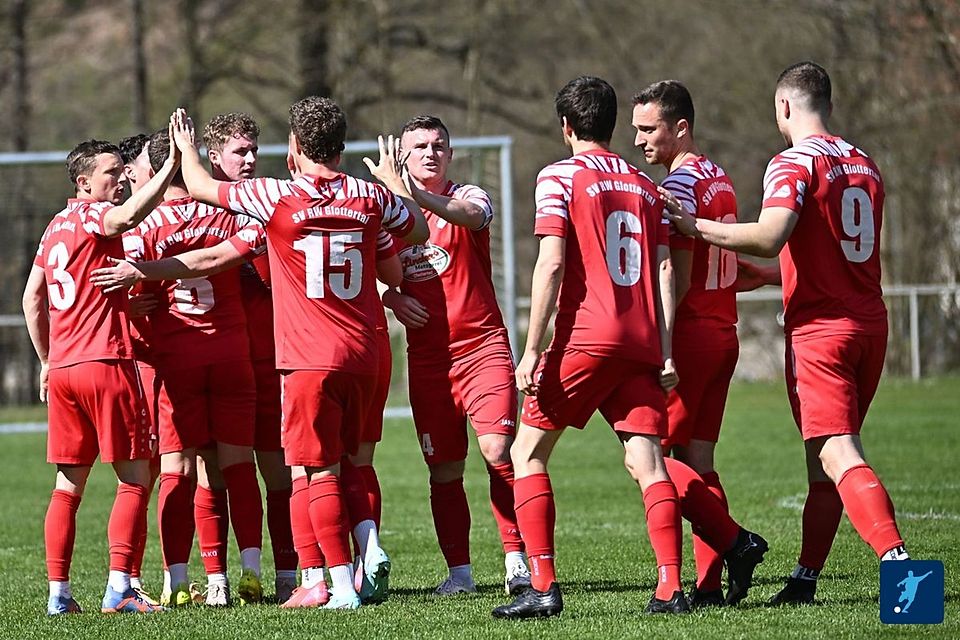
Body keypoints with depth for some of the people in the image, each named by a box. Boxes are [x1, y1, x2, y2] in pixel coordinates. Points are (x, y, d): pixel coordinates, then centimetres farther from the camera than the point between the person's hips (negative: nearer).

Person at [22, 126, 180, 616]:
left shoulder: (56, 227, 18)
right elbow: (128, 215, -31)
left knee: (68, 486, 10)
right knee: (135, 480, -4)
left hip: (63, 369, 8)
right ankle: (119, 589, -12)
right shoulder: (91, 217, -6)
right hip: (105, 364, -8)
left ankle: (58, 593, 8)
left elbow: (32, 298, 21)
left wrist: (47, 360, 26)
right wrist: (170, 165, -30)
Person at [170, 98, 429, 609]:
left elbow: (200, 186, 5)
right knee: (354, 460, 20)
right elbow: (418, 230, 22)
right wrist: (394, 179, 37)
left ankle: (342, 585, -6)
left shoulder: (278, 197, -9)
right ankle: (371, 546, 0)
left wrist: (186, 147, 25)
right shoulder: (371, 196, 2)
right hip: (363, 355, 4)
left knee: (321, 473, -1)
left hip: (308, 360, -4)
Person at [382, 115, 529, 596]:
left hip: (482, 346, -3)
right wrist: (392, 298, -5)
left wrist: (417, 195, -40)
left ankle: (517, 560, -10)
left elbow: (471, 214, -23)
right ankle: (458, 571, 9)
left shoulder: (468, 197, 2)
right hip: (426, 355, 3)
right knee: (443, 469, 4)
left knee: (498, 451, -16)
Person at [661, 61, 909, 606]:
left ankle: (898, 560, -31)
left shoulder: (794, 163, -9)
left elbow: (771, 238, -25)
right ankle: (805, 578, 18)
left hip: (820, 330, -8)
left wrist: (696, 227, -16)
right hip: (870, 322, 8)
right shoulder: (865, 165, 16)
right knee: (825, 462, 14)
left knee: (839, 456, -14)